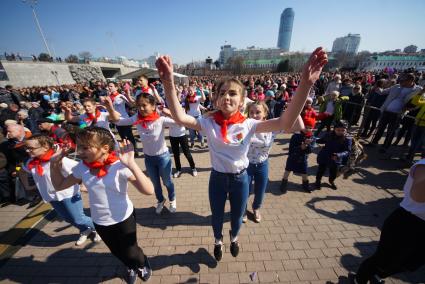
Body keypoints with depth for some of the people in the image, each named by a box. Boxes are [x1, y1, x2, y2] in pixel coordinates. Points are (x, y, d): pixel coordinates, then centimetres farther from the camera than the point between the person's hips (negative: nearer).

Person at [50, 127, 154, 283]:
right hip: (100, 222, 6)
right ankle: (132, 267, 61)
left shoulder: (120, 166, -30)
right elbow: (59, 185, 7)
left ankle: (143, 264, 53)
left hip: (123, 219, -5)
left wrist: (131, 165, -49)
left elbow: (148, 190, -39)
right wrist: (54, 163, -7)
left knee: (130, 253, 17)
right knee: (117, 252, 28)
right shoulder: (82, 167, -10)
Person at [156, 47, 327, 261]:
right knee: (217, 215, 25)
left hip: (240, 178, 1)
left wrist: (305, 84, -41)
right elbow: (180, 117, -31)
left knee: (237, 215, 27)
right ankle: (218, 241, 61)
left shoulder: (248, 124, -17)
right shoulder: (209, 123, -16)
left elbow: (286, 123, -29)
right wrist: (168, 83, -44)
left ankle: (233, 239, 65)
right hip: (217, 177, 0)